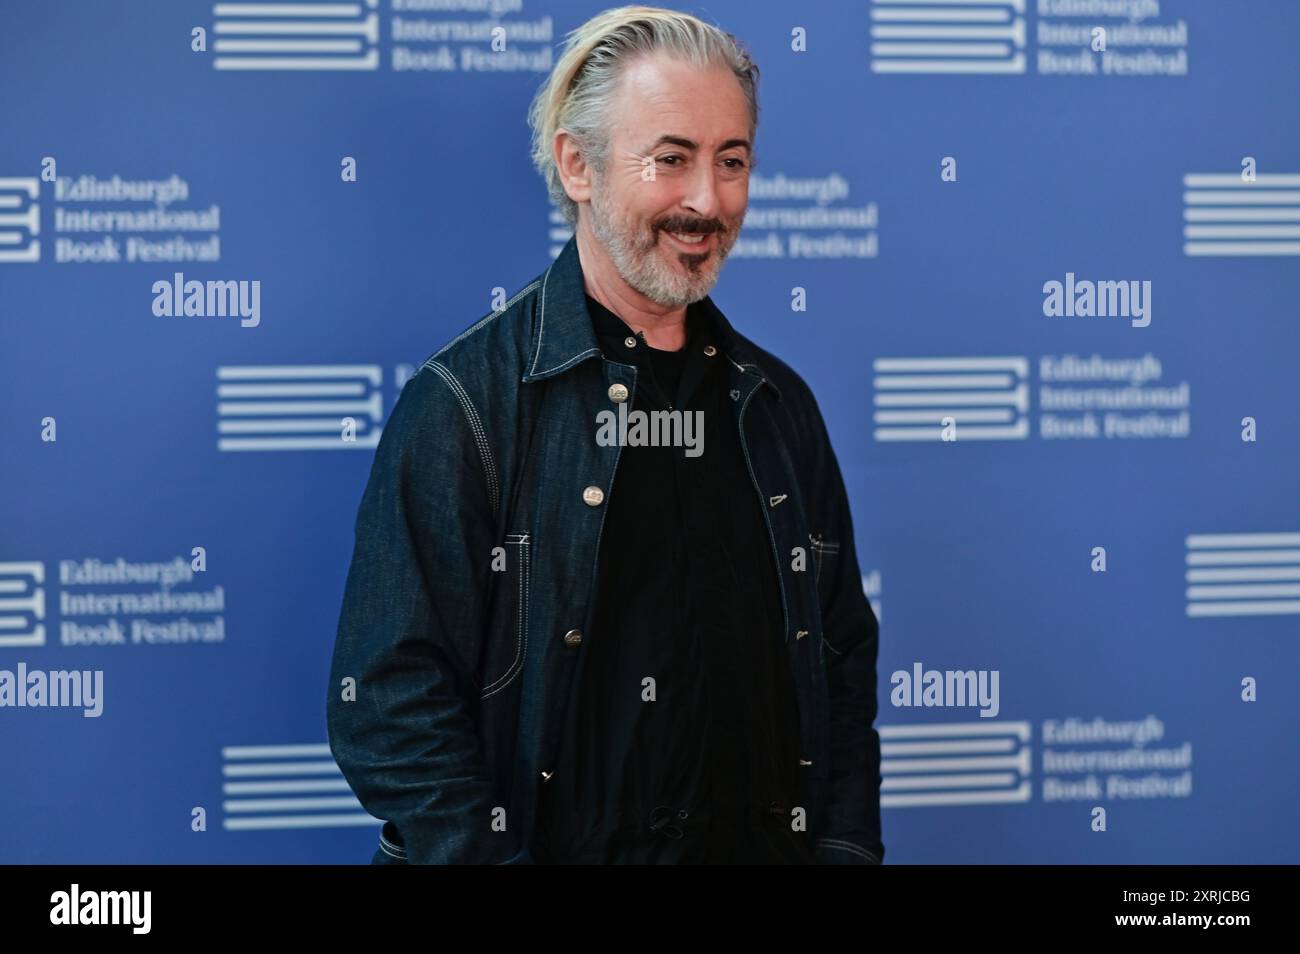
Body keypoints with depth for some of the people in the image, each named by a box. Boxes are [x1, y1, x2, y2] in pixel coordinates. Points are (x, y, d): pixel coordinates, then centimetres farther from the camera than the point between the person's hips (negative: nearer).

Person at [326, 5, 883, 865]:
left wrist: (846, 848, -1)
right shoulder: (464, 400, -11)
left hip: (768, 844, 5)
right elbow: (393, 702, -16)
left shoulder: (776, 404, 7)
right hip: (561, 843, -5)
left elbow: (843, 664, 10)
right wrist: (488, 855, -22)